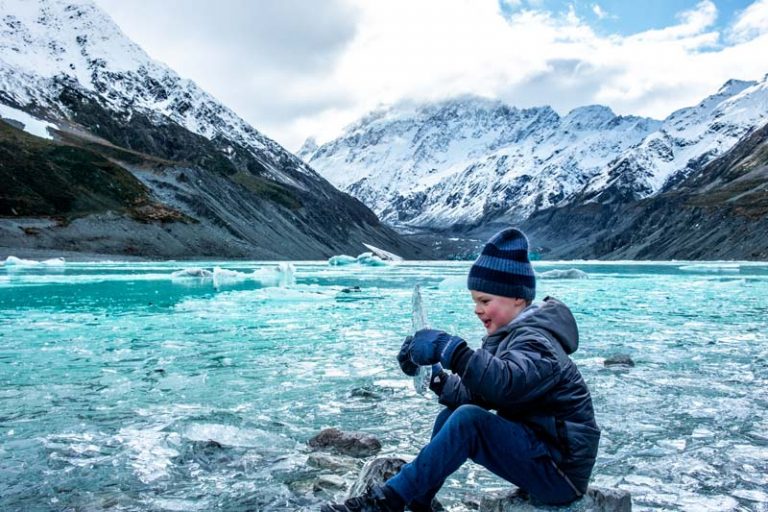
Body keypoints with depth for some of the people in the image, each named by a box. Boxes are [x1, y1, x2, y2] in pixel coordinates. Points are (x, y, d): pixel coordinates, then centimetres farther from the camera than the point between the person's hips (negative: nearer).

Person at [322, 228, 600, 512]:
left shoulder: (535, 342, -19)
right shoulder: (512, 334, 9)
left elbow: (505, 384, -41)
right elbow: (474, 395, 3)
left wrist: (450, 350, -49)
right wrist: (434, 376, -12)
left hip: (560, 471, -9)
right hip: (536, 452, 9)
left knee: (468, 420, -27)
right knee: (451, 415, 2)